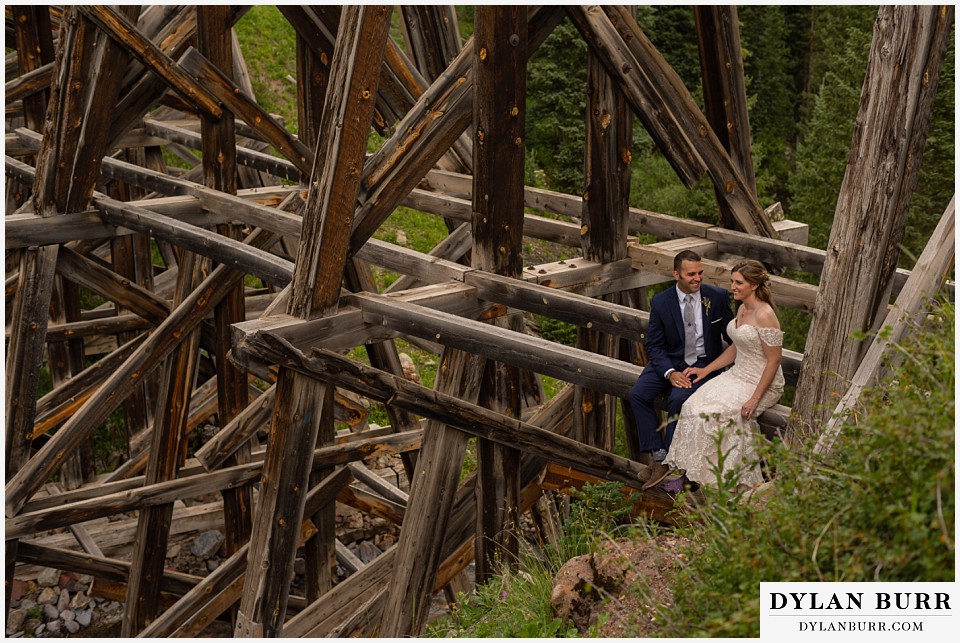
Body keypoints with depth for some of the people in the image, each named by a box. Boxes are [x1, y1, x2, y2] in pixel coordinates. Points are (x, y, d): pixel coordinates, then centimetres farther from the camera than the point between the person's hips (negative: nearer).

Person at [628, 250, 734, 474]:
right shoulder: (660, 303, -5)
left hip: (702, 363, -2)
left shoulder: (718, 297, -5)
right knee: (637, 394, -20)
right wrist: (670, 372, -19)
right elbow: (654, 345, -3)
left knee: (678, 399, -29)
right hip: (669, 361, 3)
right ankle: (657, 453, -12)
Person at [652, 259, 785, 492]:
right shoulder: (742, 309, 9)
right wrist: (706, 370, 13)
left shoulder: (764, 315, -19)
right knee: (694, 405, -13)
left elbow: (774, 360, -19)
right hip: (738, 375, 8)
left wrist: (755, 398, -22)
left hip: (761, 383, -8)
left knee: (712, 413, -24)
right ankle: (691, 474, -10)